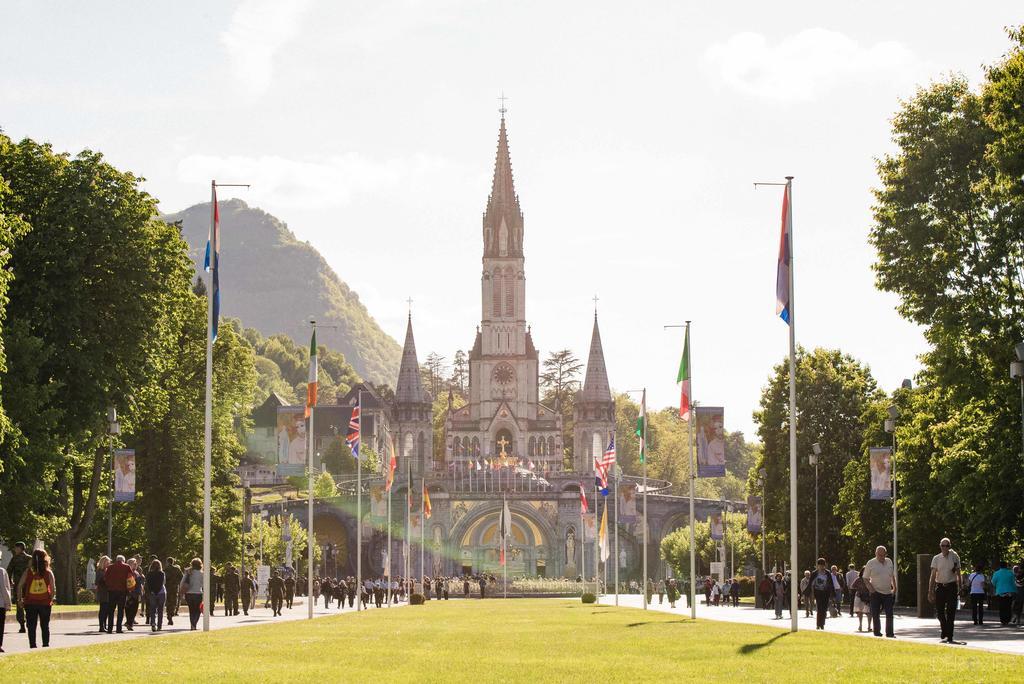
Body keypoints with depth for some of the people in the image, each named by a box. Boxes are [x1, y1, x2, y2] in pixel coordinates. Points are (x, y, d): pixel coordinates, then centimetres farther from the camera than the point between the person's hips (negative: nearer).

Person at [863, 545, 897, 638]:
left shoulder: (889, 562, 9)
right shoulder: (871, 563, -4)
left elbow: (892, 576, 20)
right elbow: (865, 578, 0)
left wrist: (894, 588, 13)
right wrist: (870, 588, -14)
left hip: (888, 593, 3)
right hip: (876, 593, -3)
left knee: (889, 613, -1)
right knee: (875, 614, 0)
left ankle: (890, 633, 6)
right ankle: (877, 633, 8)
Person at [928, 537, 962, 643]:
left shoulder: (954, 557, 2)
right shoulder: (936, 558, 5)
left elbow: (958, 574, 7)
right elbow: (933, 575, 3)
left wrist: (959, 588, 3)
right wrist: (930, 591, -2)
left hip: (951, 587, -2)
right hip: (940, 587, 2)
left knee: (951, 613, -6)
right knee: (940, 612, 5)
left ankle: (949, 636, -4)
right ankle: (945, 634, 23)